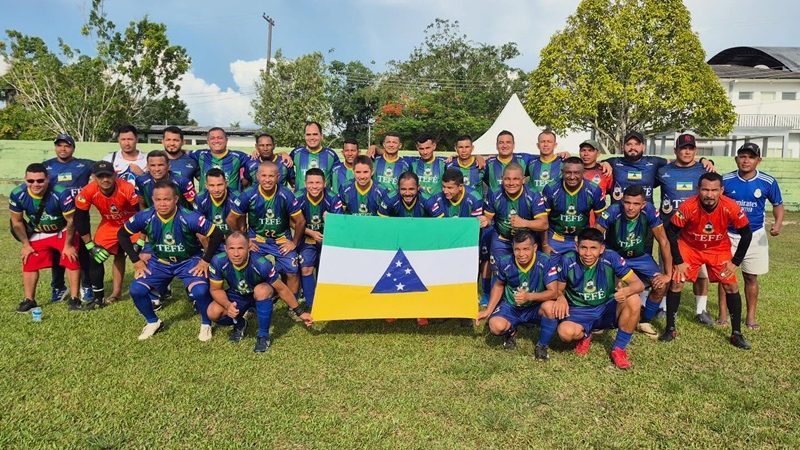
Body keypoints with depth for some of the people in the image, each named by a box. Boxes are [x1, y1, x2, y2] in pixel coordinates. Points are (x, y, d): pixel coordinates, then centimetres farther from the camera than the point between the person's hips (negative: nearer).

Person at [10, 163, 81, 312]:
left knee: (72, 260, -8)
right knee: (29, 263, 3)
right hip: (38, 234, 3)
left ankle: (74, 299, 2)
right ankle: (29, 300, 16)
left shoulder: (61, 193, -33)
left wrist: (68, 245, -13)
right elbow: (17, 222, -4)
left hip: (63, 231, -3)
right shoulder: (17, 194, -22)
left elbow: (71, 221, -20)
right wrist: (26, 245, -1)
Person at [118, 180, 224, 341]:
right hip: (160, 261, 4)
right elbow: (122, 234, -2)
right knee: (136, 290, -12)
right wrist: (136, 261, -4)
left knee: (200, 290, -27)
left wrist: (206, 261, -19)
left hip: (190, 260, -3)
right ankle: (153, 322, 16)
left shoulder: (188, 218, -28)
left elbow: (217, 235, -23)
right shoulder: (145, 217, -19)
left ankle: (206, 324, 2)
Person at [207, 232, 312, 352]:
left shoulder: (261, 264, -36)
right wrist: (228, 305, -34)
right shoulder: (218, 262, -28)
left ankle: (263, 335, -18)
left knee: (262, 290, -38)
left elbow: (281, 289, -23)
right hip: (237, 296, 3)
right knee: (213, 313, -23)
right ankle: (239, 324, 12)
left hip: (262, 296, -3)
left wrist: (300, 312, -16)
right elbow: (216, 289, -13)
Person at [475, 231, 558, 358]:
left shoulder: (545, 262, -21)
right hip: (510, 306, 1)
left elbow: (553, 292, -24)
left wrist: (529, 296, -39)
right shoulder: (505, 263, -12)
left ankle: (542, 344, -7)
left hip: (536, 307, -1)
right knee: (496, 326, -29)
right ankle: (511, 332, 12)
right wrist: (488, 310, 1)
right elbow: (499, 285, 8)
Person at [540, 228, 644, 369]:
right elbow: (559, 290, -1)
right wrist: (561, 298, -26)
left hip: (608, 309, 1)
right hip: (579, 311, -1)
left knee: (633, 300, -28)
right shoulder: (567, 261, -16)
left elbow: (639, 284, -15)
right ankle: (584, 336, 9)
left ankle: (619, 348, -7)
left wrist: (626, 291, -39)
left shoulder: (611, 258, -17)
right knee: (566, 332, -33)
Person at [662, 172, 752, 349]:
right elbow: (671, 232, -18)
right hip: (689, 247, -1)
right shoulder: (688, 207, -30)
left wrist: (736, 262, -10)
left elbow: (746, 234, -9)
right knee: (676, 283, -10)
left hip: (719, 249, 1)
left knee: (731, 286, -3)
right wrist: (678, 262, -17)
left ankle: (737, 334, 12)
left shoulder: (731, 208, -26)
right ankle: (670, 329, 3)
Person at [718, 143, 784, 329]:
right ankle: (723, 313, 15)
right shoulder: (725, 180, -7)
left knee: (751, 277, 7)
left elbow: (778, 204, 6)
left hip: (755, 236, 0)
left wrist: (778, 223, -12)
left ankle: (751, 316, 19)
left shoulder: (768, 182, -6)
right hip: (728, 234, 0)